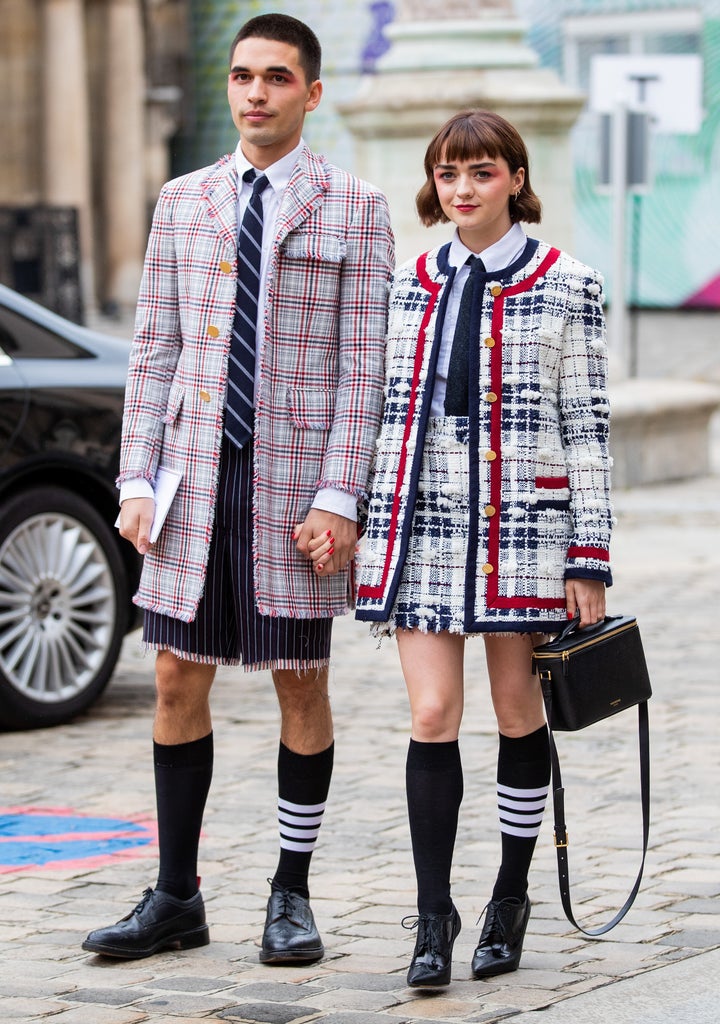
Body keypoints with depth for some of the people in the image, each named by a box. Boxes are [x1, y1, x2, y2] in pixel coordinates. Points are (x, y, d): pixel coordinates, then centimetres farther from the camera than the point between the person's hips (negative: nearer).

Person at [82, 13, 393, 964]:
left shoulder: (355, 208, 0)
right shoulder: (183, 202, 11)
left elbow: (365, 364, -4)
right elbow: (154, 349, 11)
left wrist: (338, 497, -12)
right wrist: (136, 480, 2)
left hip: (296, 478, -3)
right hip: (198, 474, 3)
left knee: (302, 683, 4)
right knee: (179, 682, 3)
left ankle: (292, 896, 15)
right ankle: (176, 897, 12)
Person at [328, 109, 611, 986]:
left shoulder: (565, 287, 1)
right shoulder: (408, 285, 10)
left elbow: (587, 428, -1)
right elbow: (385, 413, 14)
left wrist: (590, 560, -5)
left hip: (522, 521, -2)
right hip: (423, 521, 2)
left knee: (517, 708, 5)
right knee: (431, 714, -4)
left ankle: (511, 898, 20)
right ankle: (433, 914, 2)